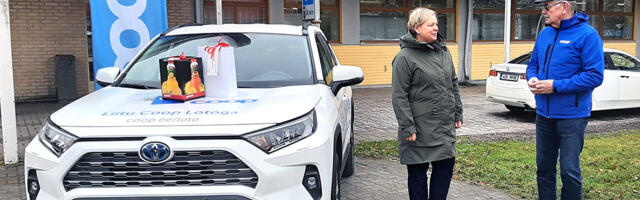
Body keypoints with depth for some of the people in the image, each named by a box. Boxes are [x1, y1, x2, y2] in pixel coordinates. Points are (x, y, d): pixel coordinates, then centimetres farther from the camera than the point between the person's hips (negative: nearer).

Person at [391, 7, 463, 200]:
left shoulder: (443, 51, 11)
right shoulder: (405, 57, -11)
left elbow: (453, 85, 19)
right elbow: (399, 96, -13)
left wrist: (457, 113, 15)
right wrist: (408, 127, -17)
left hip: (445, 126, 7)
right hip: (420, 129, -6)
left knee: (446, 166, 11)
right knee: (418, 172, 5)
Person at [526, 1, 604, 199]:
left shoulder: (587, 35, -12)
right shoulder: (544, 34, 9)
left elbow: (595, 76, -17)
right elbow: (533, 64, 20)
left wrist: (555, 86, -20)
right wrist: (532, 78, -3)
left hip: (572, 116, -7)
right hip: (544, 114, 7)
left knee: (570, 171, -2)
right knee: (544, 167, 15)